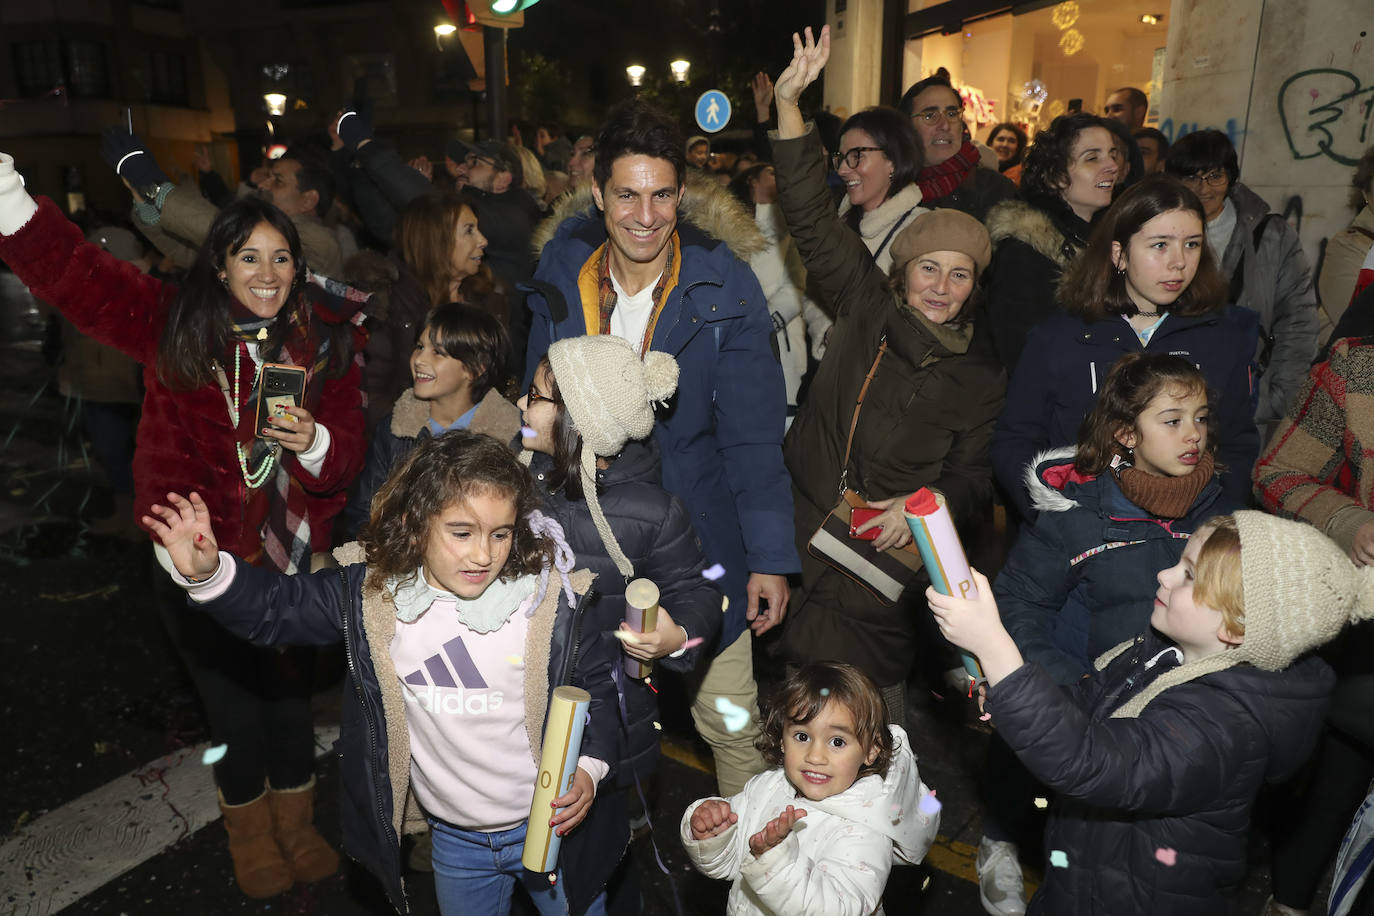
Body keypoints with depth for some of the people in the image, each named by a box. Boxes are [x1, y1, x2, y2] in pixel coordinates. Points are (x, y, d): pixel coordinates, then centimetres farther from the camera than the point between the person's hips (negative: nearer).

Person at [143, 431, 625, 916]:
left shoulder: (552, 598, -20)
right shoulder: (370, 594, -14)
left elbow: (596, 685, -7)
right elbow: (275, 608, -4)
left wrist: (589, 767, -20)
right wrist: (208, 572, -22)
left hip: (553, 823, -2)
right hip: (454, 839, 2)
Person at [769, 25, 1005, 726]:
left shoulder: (982, 379, 4)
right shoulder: (867, 311, 3)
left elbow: (973, 480, 4)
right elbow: (812, 221, -3)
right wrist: (788, 104, -11)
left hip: (883, 563, 0)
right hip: (799, 538, 1)